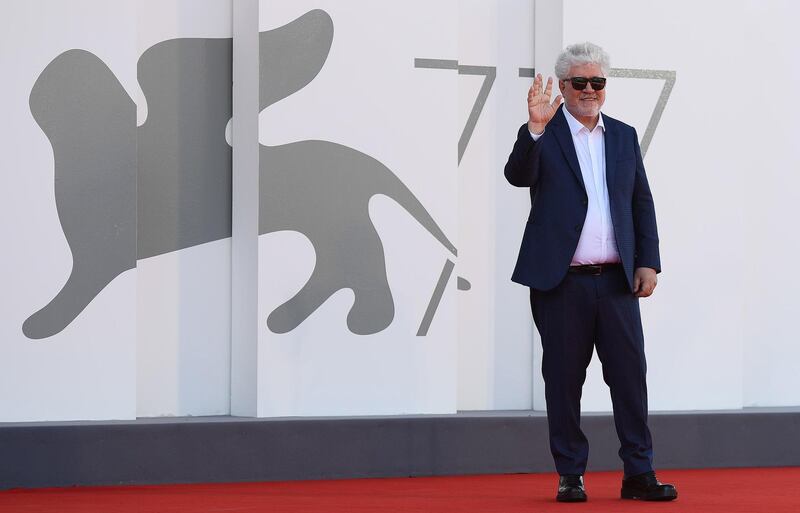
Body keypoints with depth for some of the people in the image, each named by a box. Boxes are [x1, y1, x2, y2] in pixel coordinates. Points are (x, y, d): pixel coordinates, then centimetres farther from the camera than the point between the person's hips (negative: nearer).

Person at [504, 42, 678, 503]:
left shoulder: (624, 136, 14)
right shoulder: (543, 135, 2)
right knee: (564, 379, 3)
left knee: (631, 375, 1)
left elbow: (642, 203, 14)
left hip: (617, 279, 3)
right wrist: (535, 128, -29)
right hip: (562, 282, -3)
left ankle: (639, 473, 6)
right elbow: (518, 176, -15)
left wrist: (648, 262, 5)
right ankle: (571, 476, 10)